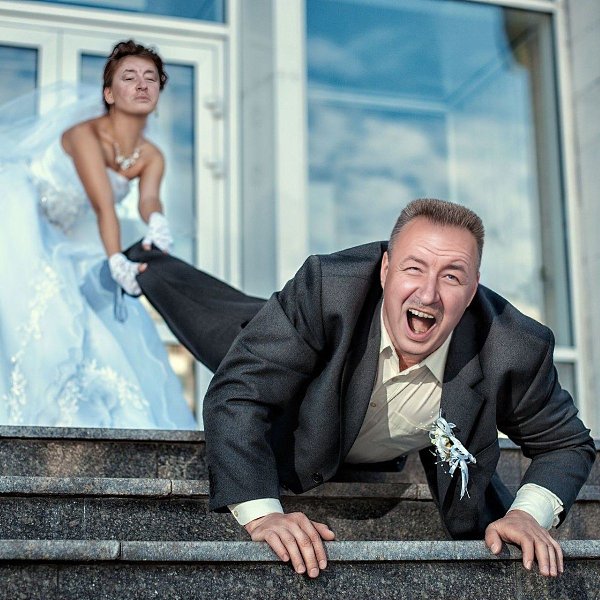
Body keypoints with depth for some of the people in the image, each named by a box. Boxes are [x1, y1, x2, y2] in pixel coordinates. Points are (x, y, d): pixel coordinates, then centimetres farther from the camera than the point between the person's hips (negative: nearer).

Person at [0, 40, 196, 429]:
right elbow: (103, 206, -34)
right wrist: (116, 261, -45)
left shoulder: (151, 156, -4)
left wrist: (158, 223, -46)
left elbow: (149, 198, -24)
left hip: (64, 241, 8)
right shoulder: (85, 135, -22)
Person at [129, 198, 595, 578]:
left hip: (426, 446, 2)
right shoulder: (325, 290, -43)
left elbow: (566, 442, -19)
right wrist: (261, 513, -51)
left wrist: (528, 514, -37)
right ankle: (149, 264, 56)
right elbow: (237, 396, -40)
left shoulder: (517, 351, -38)